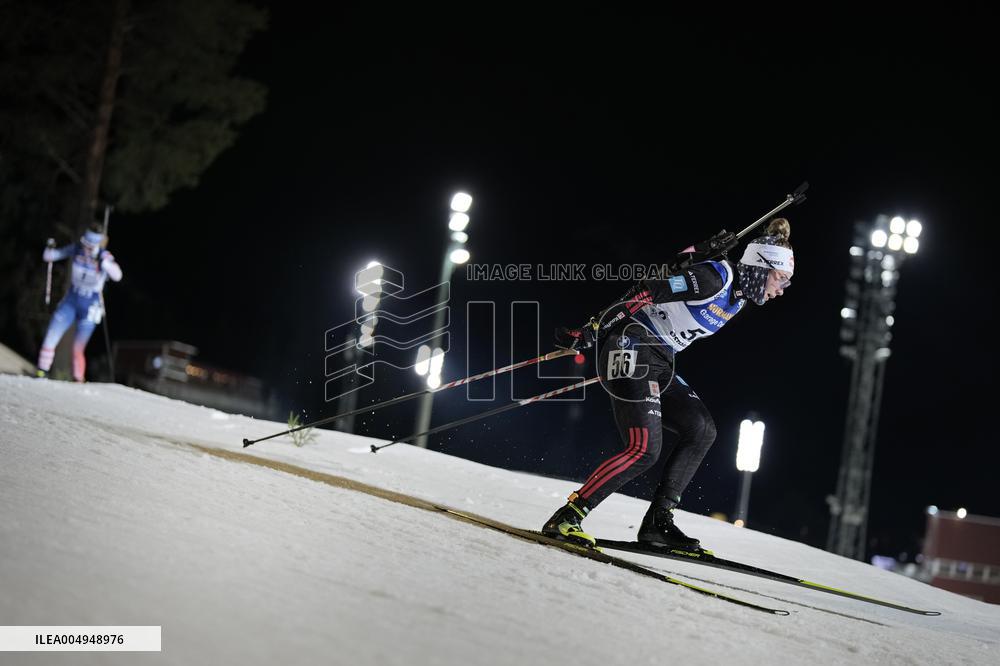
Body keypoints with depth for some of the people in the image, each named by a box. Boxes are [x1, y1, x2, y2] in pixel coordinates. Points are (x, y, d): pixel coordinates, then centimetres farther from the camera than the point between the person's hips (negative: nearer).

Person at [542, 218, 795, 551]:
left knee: (701, 429, 4)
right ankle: (566, 517, -15)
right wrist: (592, 331, -23)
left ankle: (658, 520, 4)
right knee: (645, 449, -18)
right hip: (631, 348, -10)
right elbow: (646, 291, -21)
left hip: (657, 362, 10)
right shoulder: (714, 278, -16)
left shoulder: (737, 298, 14)